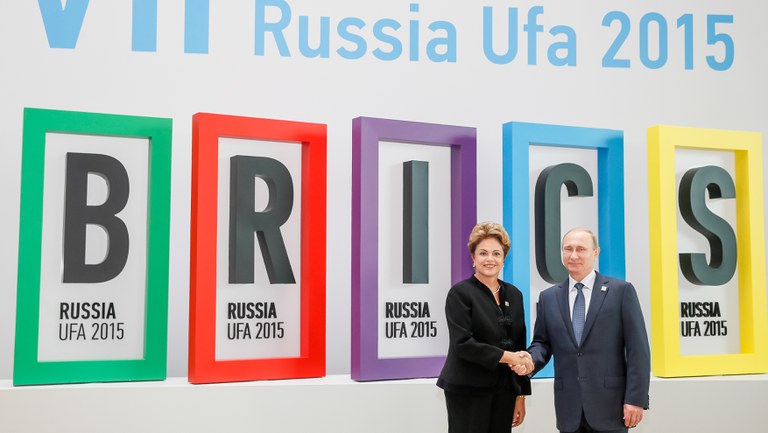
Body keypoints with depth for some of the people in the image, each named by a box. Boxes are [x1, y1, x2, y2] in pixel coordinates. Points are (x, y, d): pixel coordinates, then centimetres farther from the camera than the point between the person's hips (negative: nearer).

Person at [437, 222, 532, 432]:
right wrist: (505, 356, -17)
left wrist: (521, 394, 8)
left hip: (504, 390, 5)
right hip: (468, 391, -5)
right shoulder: (460, 293, -6)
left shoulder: (514, 294, 10)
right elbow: (463, 344, -15)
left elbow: (519, 346, 11)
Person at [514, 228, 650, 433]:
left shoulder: (621, 290, -1)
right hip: (569, 407, 3)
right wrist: (530, 360, -10)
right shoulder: (548, 297, 10)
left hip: (609, 404, -3)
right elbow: (542, 342, 13)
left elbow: (637, 348, -4)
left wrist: (636, 398, -9)